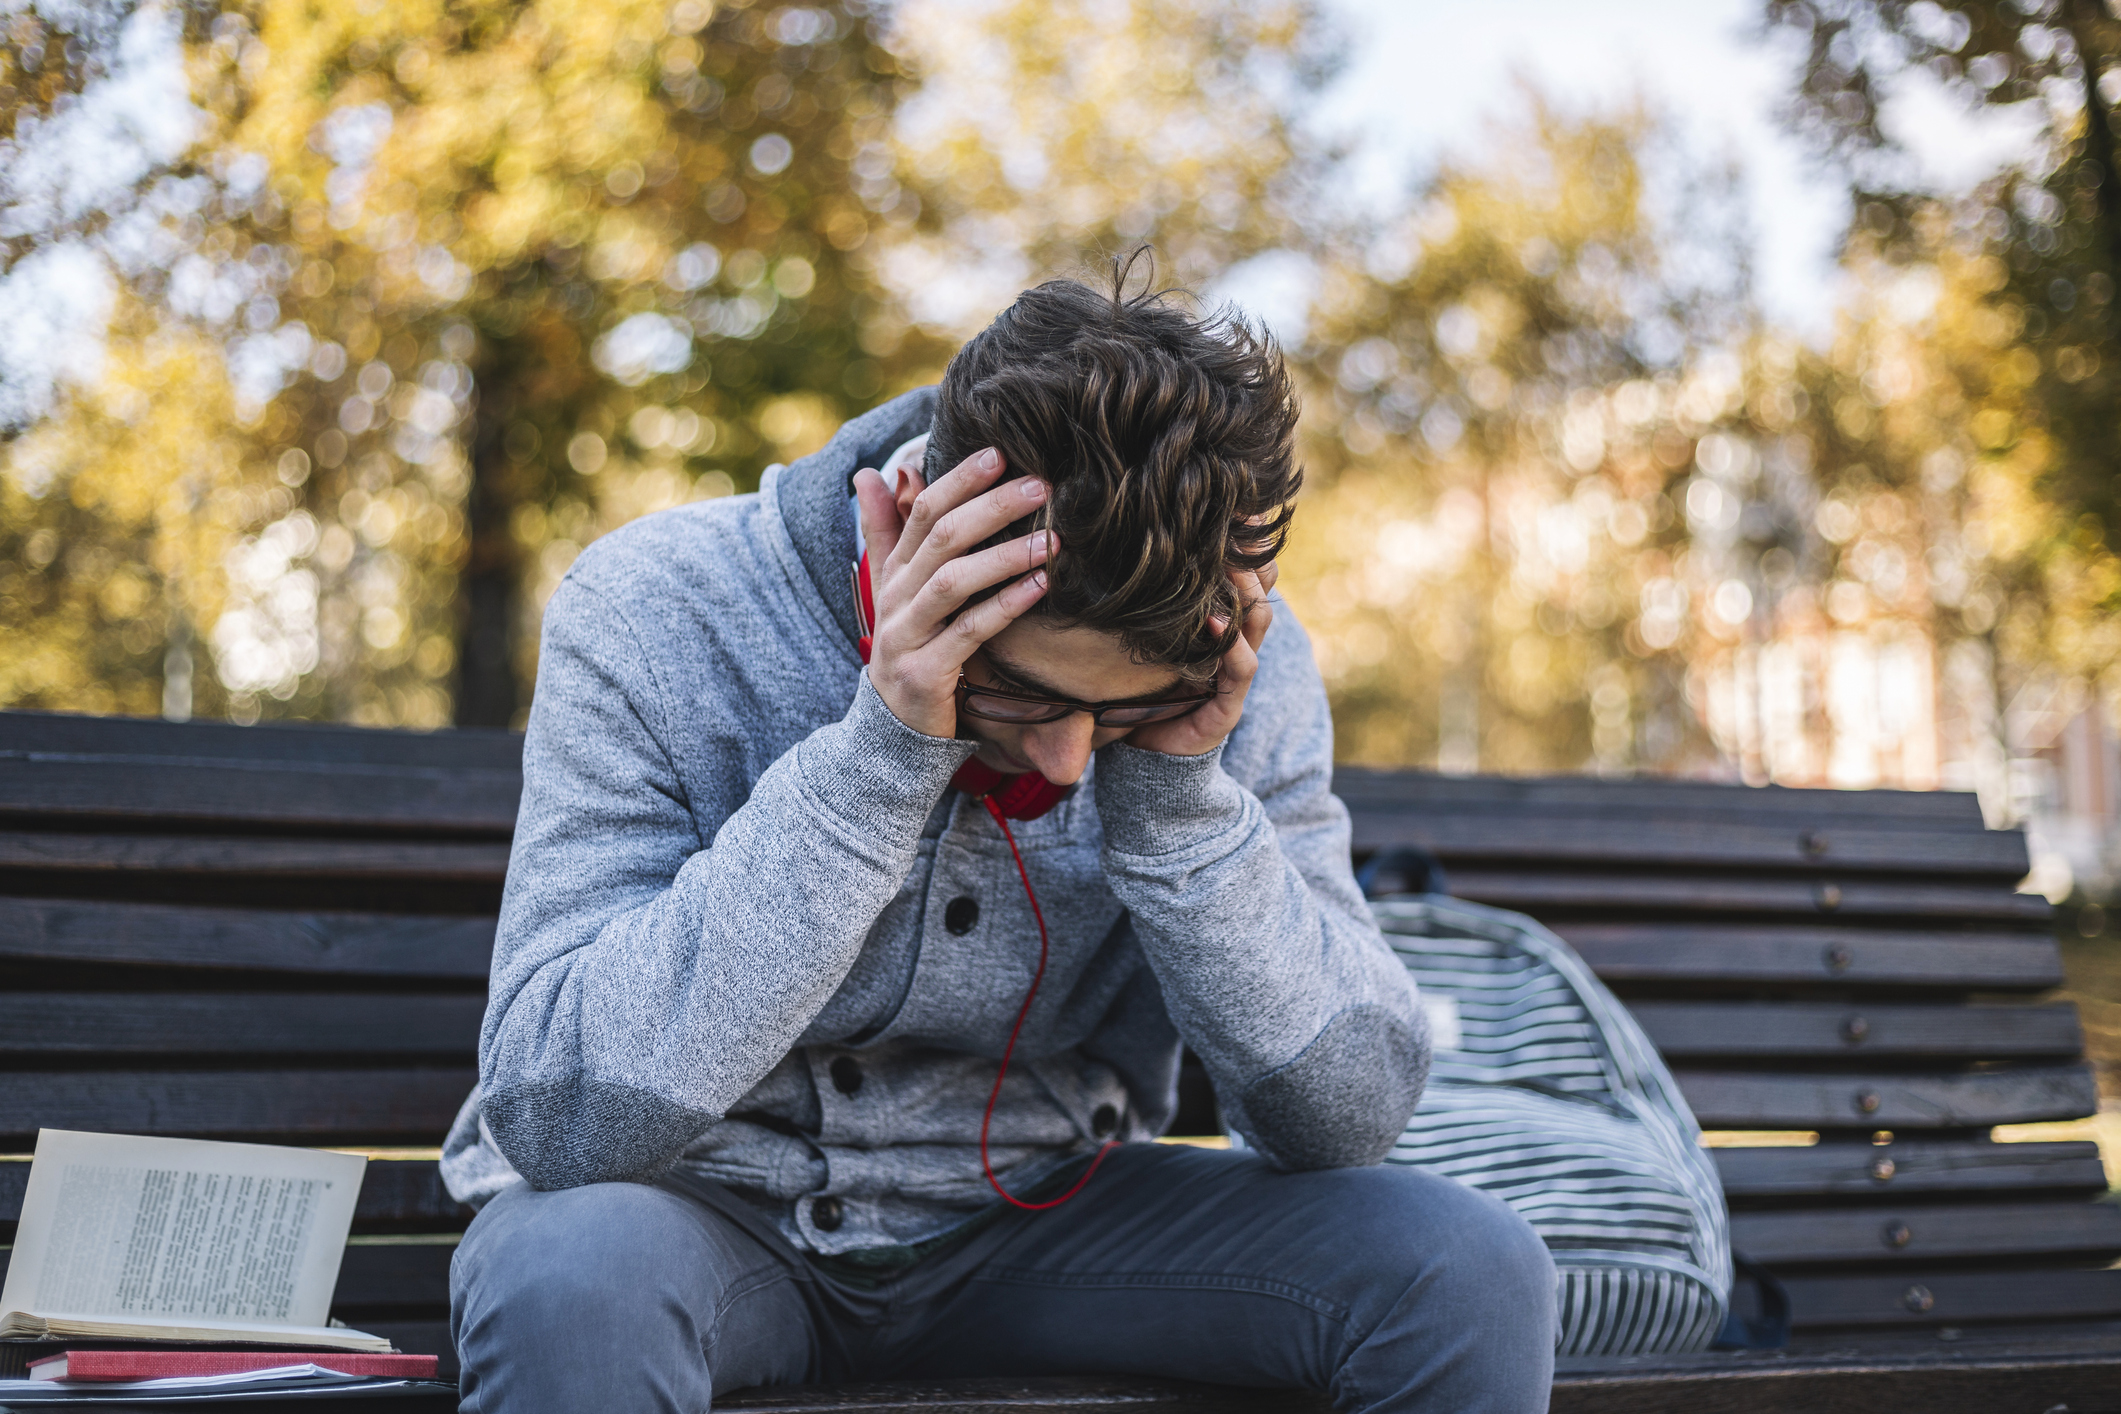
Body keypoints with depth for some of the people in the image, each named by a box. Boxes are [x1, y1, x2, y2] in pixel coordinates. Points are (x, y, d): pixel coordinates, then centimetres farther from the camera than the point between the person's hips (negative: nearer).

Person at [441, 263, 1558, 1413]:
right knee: (574, 1284, -35)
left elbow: (1349, 1115, -14)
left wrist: (1175, 790, -27)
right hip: (708, 1212, -2)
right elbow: (556, 1113, -29)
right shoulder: (653, 619, -21)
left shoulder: (1234, 672, -12)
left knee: (1467, 1274, -18)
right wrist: (877, 756, -34)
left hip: (1027, 1217, 2)